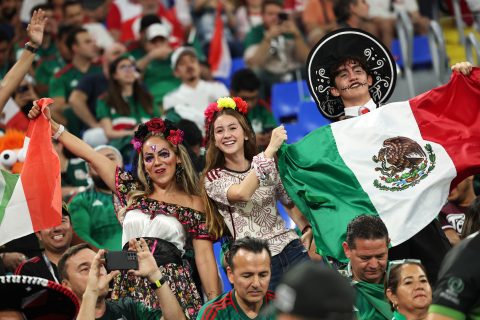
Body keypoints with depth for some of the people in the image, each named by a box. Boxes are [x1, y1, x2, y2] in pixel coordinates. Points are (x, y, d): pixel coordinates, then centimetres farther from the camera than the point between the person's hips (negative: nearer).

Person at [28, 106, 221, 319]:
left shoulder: (193, 204, 6)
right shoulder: (132, 191, 15)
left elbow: (205, 257, 1)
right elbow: (89, 155, 14)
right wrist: (51, 124, 12)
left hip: (172, 290, -3)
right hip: (129, 288, 3)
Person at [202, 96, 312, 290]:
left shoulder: (269, 166, 13)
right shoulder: (213, 178, 2)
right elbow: (241, 193, -19)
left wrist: (308, 230, 3)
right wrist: (271, 149, -19)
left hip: (291, 251, 3)